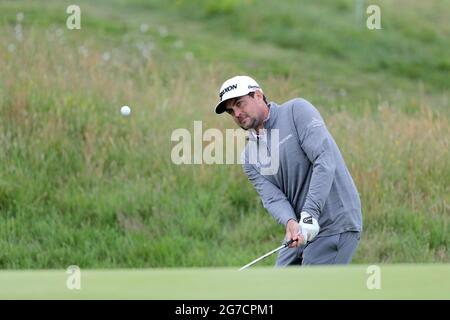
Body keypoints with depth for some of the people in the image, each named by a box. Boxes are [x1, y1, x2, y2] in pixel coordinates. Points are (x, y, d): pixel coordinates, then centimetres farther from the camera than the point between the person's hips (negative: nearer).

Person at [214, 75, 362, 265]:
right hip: (300, 234, 8)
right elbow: (272, 198, -2)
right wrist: (290, 222, -25)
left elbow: (324, 159, -18)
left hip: (335, 225, -8)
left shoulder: (297, 111, -7)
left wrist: (309, 214, -25)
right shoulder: (249, 157, 11)